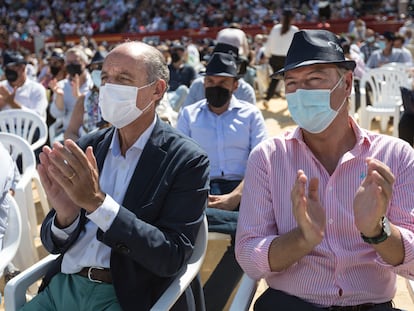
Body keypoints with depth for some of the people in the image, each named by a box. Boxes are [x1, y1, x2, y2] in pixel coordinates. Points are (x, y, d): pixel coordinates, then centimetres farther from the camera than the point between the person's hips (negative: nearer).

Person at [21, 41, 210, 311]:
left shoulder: (187, 160, -7)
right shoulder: (87, 148, 7)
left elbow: (172, 258, -14)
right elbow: (54, 244, 8)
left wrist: (98, 201, -22)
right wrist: (66, 215, -15)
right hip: (63, 286, 5)